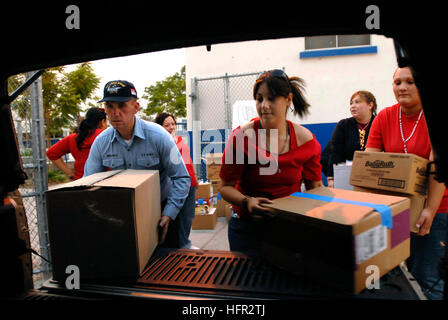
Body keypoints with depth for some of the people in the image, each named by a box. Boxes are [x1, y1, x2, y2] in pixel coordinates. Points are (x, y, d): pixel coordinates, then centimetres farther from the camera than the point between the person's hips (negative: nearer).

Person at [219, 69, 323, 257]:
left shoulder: (306, 140, -7)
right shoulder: (242, 137, -15)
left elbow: (314, 187, 4)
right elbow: (226, 187, -10)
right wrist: (247, 202, -27)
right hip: (247, 227, -2)